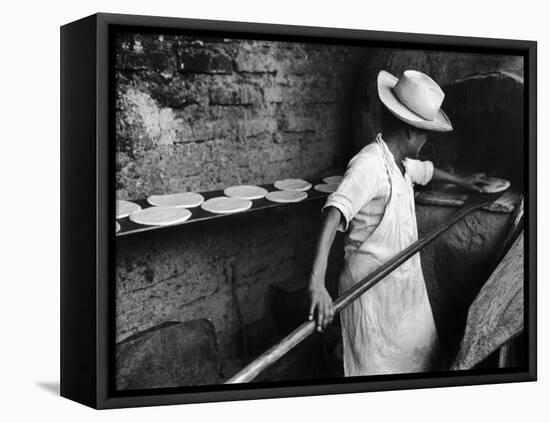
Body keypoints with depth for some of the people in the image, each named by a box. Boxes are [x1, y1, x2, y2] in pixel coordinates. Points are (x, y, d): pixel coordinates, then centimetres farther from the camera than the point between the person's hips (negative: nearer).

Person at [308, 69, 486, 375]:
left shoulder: (402, 164, 4)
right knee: (378, 365, 2)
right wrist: (317, 283, -49)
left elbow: (427, 171, 28)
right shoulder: (369, 164, -25)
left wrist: (462, 182, 46)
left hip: (406, 279, 9)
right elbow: (334, 214, -38)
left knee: (420, 356, 21)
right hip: (373, 287, -9)